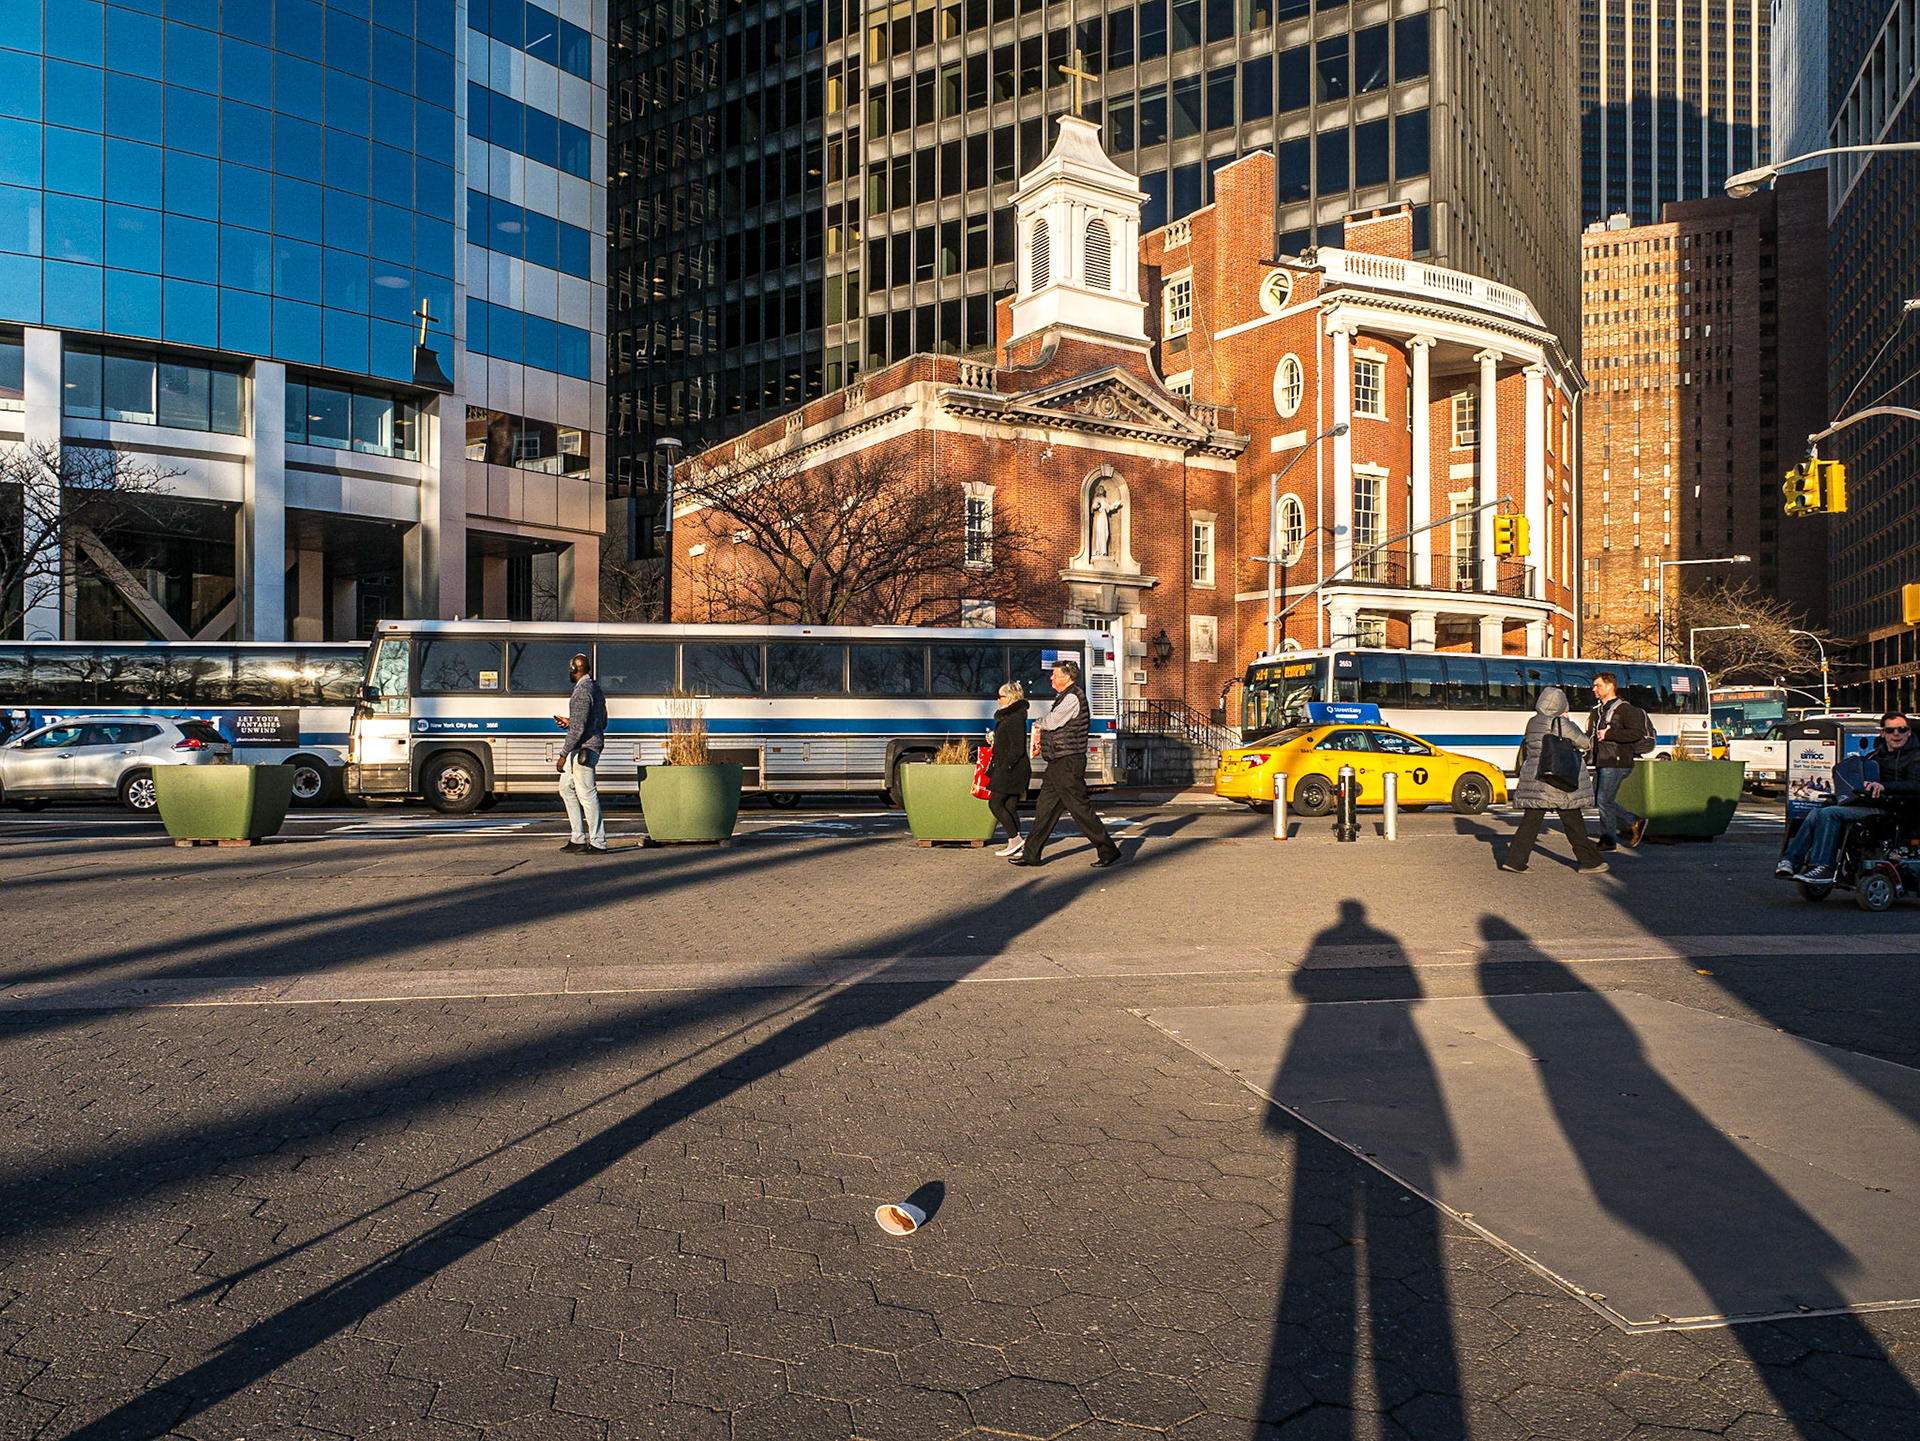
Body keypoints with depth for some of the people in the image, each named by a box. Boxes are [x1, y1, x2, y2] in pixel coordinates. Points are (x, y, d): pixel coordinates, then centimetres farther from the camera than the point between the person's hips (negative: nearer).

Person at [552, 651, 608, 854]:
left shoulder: (582, 691, -16)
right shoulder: (596, 688, 15)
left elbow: (578, 729, -21)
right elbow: (602, 722, 21)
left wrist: (563, 754, -17)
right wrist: (569, 722, 22)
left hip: (584, 747, -11)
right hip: (590, 746, 11)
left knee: (587, 795, -6)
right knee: (566, 788, 17)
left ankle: (598, 843, -1)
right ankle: (579, 839, 17)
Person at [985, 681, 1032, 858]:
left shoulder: (1014, 719, -15)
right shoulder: (1009, 717, 17)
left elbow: (1017, 749, -20)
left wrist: (1005, 767, -19)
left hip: (1011, 770, -10)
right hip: (1011, 770, 10)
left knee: (995, 803, -8)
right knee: (1010, 807, 9)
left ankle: (1014, 838, -6)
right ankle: (1015, 847, 10)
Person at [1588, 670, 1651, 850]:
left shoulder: (1624, 709, -10)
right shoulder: (1599, 710, 16)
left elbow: (1638, 733, -21)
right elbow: (1591, 735, 23)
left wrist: (1608, 734, -23)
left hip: (1616, 763, -9)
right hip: (1602, 763, 9)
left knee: (1604, 800, -6)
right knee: (1597, 799, 11)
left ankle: (1608, 841, 5)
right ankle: (1635, 824, 22)